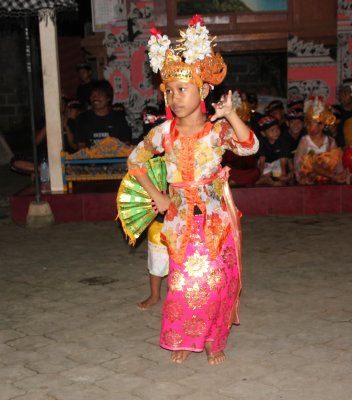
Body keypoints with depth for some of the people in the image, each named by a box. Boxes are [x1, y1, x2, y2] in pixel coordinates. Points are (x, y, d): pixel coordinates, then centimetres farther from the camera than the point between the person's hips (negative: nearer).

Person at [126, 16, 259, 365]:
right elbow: (135, 160, 10)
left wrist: (230, 115, -40)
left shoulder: (218, 129, -8)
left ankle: (214, 341, 24)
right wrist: (156, 196, 6)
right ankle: (182, 341, 25)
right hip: (180, 219, 1)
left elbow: (249, 146, -26)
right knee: (181, 282, 5)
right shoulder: (164, 132, -3)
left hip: (215, 218, -1)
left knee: (215, 281, 4)